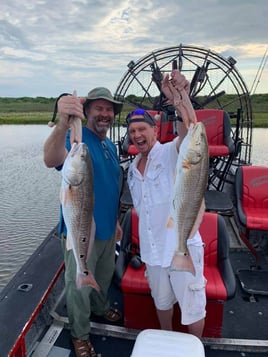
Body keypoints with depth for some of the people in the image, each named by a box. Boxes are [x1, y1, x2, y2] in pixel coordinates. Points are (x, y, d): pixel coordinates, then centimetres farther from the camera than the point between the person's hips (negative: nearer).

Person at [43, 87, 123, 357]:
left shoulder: (110, 146, 6)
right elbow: (51, 160, -43)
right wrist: (62, 124, -61)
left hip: (106, 229, 7)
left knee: (104, 276, 27)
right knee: (80, 286, 11)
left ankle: (100, 308, 55)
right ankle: (80, 335, 35)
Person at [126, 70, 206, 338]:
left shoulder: (171, 153, -15)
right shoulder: (132, 168, 6)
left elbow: (189, 135, -39)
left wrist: (180, 101, -57)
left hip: (182, 247, -6)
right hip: (152, 250, 6)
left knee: (192, 308, 12)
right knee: (161, 301, 25)